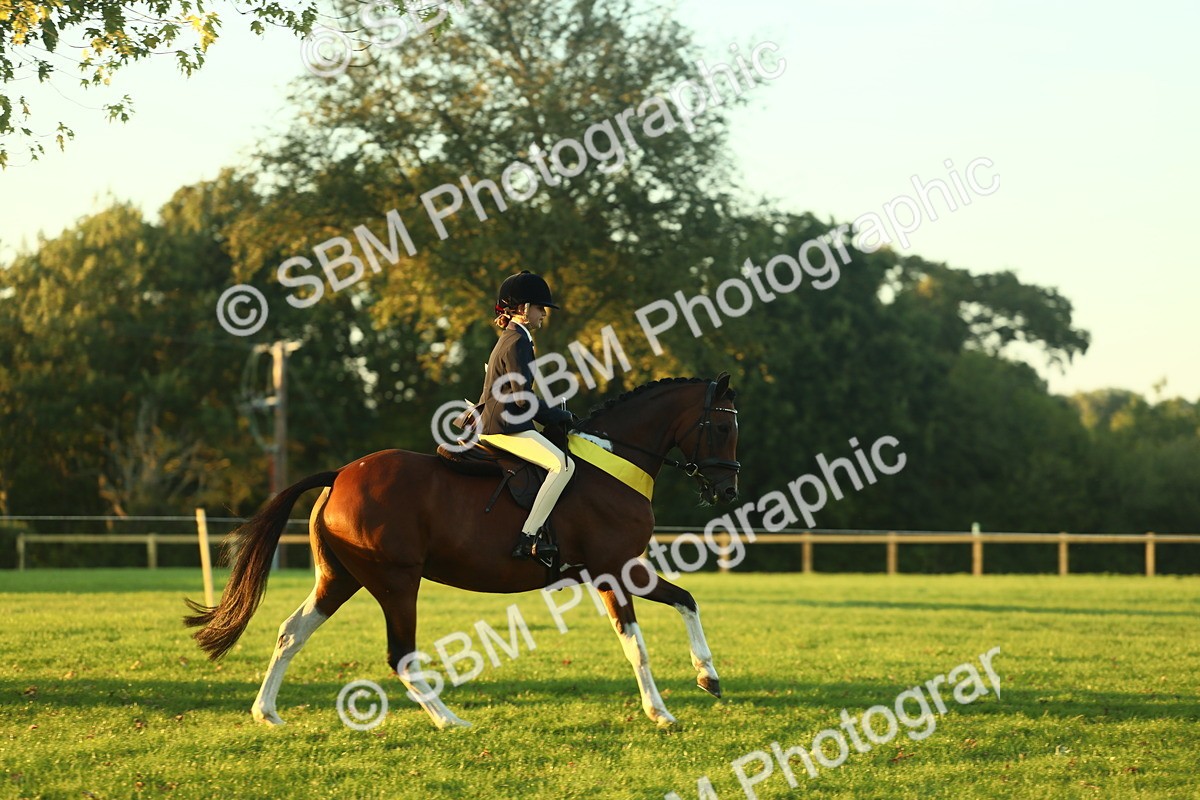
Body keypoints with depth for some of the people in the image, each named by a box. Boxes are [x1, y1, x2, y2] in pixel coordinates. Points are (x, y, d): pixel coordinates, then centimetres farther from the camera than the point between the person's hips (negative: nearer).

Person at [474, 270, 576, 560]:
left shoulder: (511, 339, 19)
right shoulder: (518, 342, -14)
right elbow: (523, 397, -20)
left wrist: (554, 415, 17)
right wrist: (559, 416, -7)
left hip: (492, 424, 11)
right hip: (506, 428, -11)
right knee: (562, 465, -21)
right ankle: (527, 539, -26)